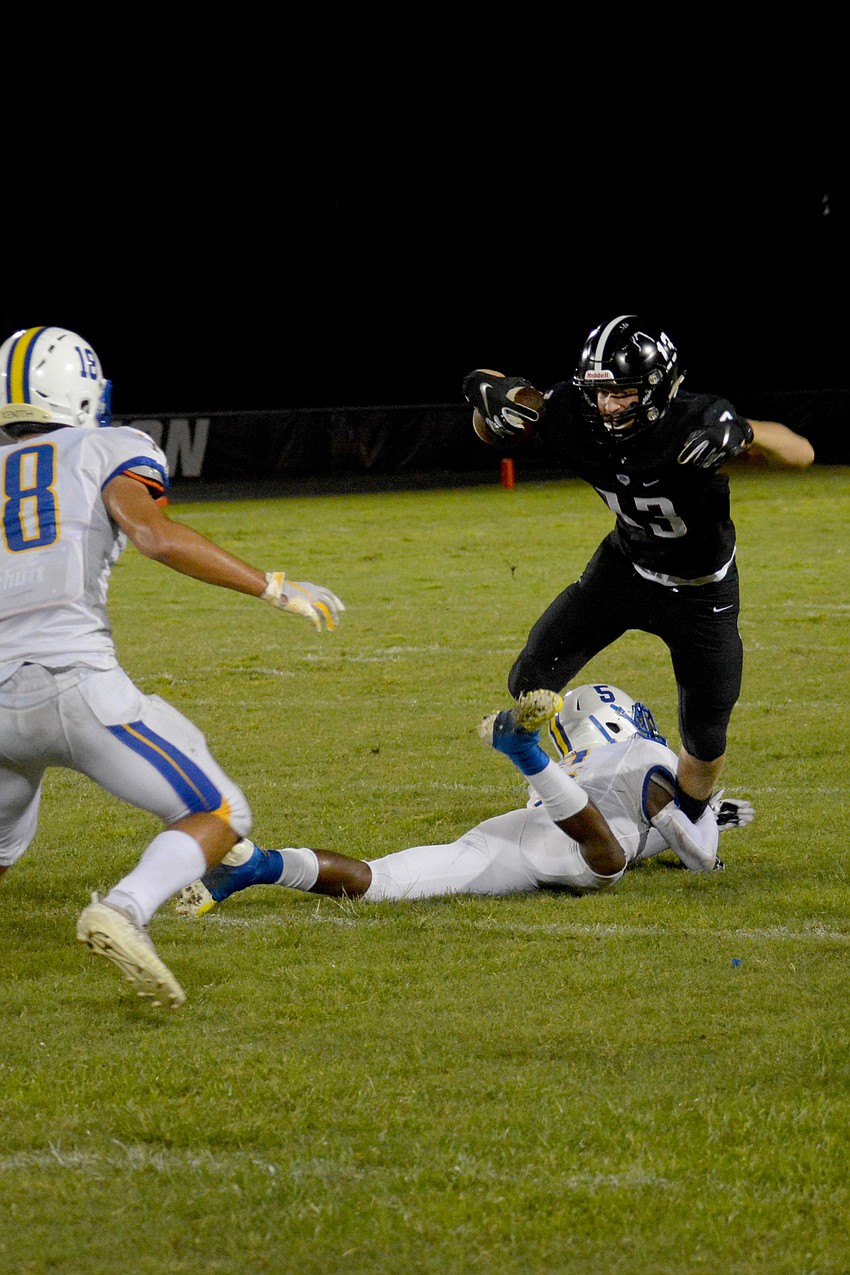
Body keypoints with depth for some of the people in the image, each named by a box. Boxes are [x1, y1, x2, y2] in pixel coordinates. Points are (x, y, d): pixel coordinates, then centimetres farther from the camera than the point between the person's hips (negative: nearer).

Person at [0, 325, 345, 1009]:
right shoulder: (107, 452, 11)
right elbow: (154, 534, -9)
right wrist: (274, 588, -5)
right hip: (75, 682, -5)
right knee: (219, 814, 4)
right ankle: (124, 911, -24)